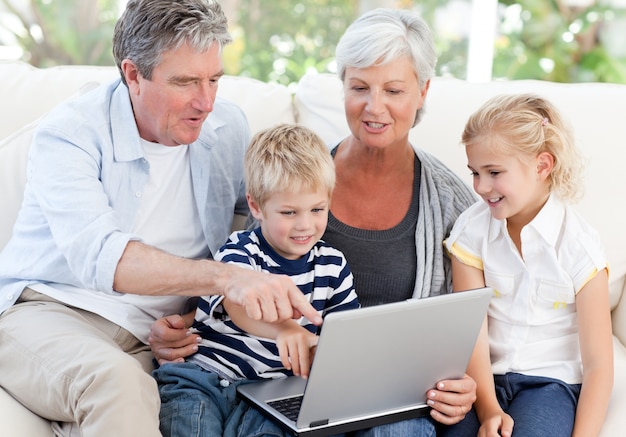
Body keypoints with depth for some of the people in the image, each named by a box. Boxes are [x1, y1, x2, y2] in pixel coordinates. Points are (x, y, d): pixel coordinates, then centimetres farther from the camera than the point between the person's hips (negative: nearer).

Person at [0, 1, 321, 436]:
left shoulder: (228, 128, 6)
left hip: (152, 339, 5)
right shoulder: (69, 134, -11)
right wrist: (226, 277, -41)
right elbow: (96, 254, -27)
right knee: (116, 381, -38)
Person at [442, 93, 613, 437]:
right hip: (485, 377, 2)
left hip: (551, 380, -2)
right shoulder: (471, 230, -1)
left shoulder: (578, 245, -8)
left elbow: (598, 364, -7)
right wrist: (488, 409, -18)